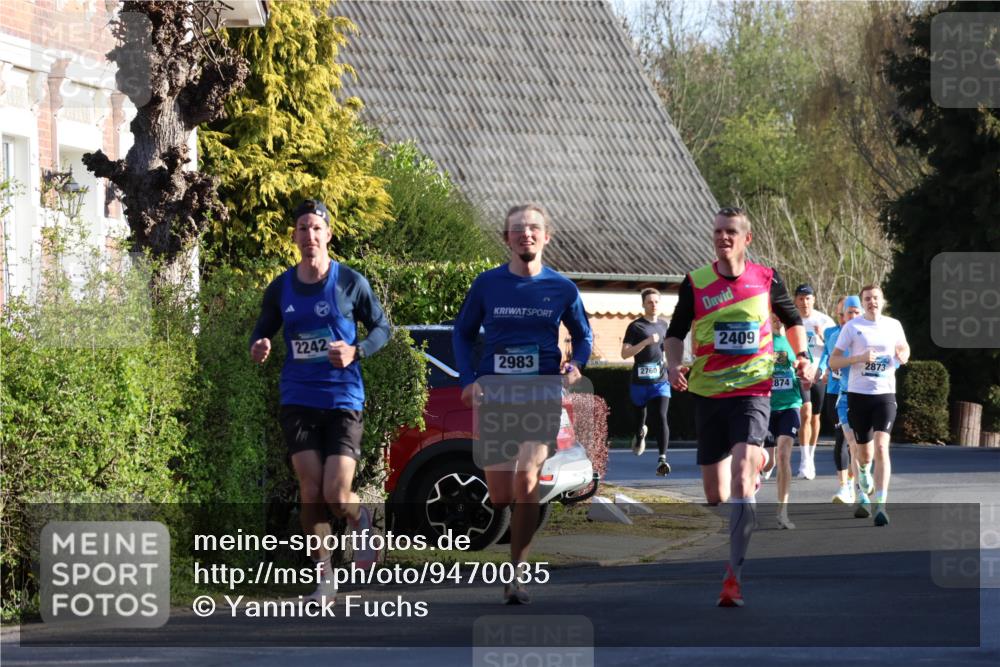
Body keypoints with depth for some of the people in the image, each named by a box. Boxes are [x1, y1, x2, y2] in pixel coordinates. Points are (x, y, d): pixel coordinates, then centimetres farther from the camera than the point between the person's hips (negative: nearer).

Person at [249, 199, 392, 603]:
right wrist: (258, 348, -7)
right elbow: (263, 330, 17)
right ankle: (324, 576, 9)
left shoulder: (350, 283, -2)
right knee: (310, 491, -4)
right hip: (298, 400, 3)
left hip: (343, 399, -2)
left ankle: (362, 523, 26)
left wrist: (355, 351, -13)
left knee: (336, 495, -10)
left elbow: (382, 327, 6)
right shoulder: (281, 288, 6)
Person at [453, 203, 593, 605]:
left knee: (526, 482, -19)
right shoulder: (487, 284, 5)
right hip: (494, 395, 1)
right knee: (499, 496, 2)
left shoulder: (562, 288, 5)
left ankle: (517, 575, -10)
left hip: (542, 395, -1)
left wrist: (576, 365, -2)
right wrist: (468, 380, 1)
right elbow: (462, 333, 14)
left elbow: (583, 335, 19)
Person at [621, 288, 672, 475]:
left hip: (660, 380, 1)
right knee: (640, 415, 17)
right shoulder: (635, 327, -4)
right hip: (639, 380, -1)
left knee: (661, 417, -16)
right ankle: (640, 434, 53)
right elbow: (625, 353, -14)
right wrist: (646, 341, -23)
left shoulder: (663, 325, 11)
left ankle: (662, 459, -24)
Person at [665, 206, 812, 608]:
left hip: (752, 390, -3)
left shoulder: (766, 280, 1)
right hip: (707, 393, 3)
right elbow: (676, 332, 10)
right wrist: (674, 363, -9)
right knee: (715, 495, 6)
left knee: (740, 480, -22)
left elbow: (792, 320, 19)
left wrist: (802, 356, 4)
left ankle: (734, 577, -23)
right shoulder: (695, 283, 2)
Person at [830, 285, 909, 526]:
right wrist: (859, 358, -18)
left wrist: (902, 355, -3)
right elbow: (833, 361, -2)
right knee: (865, 452, 10)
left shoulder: (893, 325, 6)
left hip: (885, 393, 0)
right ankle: (864, 469, 50)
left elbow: (904, 351, 21)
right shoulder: (852, 327, 0)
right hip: (858, 394, 0)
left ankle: (881, 505, -21)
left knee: (881, 447, -18)